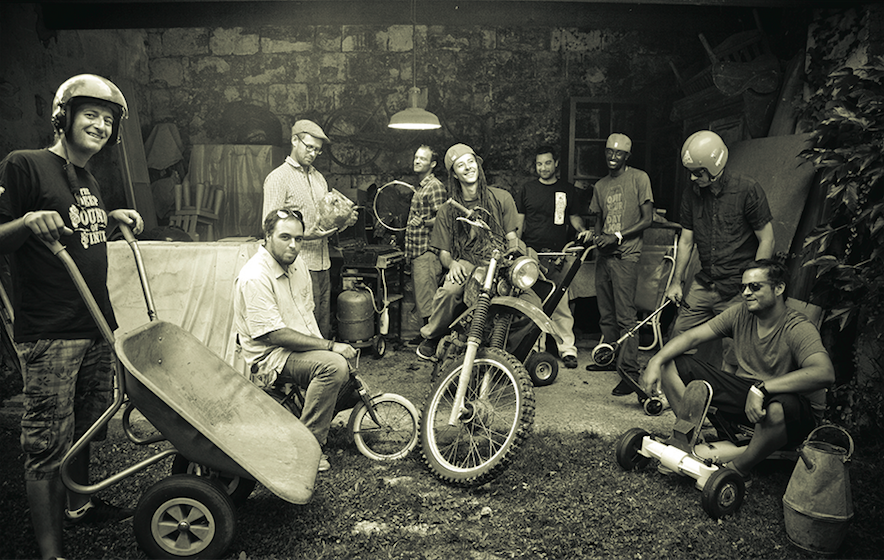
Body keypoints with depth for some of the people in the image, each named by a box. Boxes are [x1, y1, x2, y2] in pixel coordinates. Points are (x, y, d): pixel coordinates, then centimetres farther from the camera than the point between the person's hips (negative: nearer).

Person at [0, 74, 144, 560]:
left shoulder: (91, 183, 16)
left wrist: (113, 219, 13)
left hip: (96, 329, 8)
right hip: (48, 336, -7)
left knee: (85, 427, 19)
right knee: (48, 443, 0)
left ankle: (79, 504, 37)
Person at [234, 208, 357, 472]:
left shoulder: (297, 264, 6)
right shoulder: (255, 277, -21)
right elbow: (275, 335, -25)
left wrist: (323, 345, -1)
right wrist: (330, 346, -24)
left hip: (303, 348, 9)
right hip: (270, 357, -8)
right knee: (334, 365, -30)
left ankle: (320, 420, 26)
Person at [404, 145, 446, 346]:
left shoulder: (435, 186, -11)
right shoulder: (420, 187, 20)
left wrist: (423, 222, -27)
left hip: (427, 251, -10)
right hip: (417, 251, 10)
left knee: (427, 300, -7)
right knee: (422, 300, 14)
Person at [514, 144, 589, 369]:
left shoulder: (567, 190, 14)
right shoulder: (525, 190, 11)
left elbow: (573, 216, 21)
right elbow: (518, 222, 11)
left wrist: (582, 230, 0)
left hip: (557, 254, 0)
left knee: (561, 304, -6)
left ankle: (567, 348, 2)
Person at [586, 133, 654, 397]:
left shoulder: (639, 178, 0)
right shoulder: (600, 185, 18)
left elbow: (647, 219, -4)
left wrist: (618, 236, -14)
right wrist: (598, 236, 2)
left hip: (626, 254, -6)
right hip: (604, 254, 6)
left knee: (625, 315, -11)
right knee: (606, 314, 11)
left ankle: (630, 372, -8)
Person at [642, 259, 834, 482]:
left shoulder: (798, 329, -20)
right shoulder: (741, 314, -3)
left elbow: (825, 373, -37)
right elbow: (692, 336, -5)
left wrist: (761, 388, -43)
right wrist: (656, 361, -20)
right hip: (743, 395, 5)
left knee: (779, 409, -44)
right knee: (672, 364, -5)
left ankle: (739, 468, -14)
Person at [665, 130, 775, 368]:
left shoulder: (747, 190, -11)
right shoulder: (691, 194, 4)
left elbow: (766, 241, -8)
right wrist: (677, 282, 8)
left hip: (737, 290, -5)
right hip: (703, 283, 5)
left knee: (733, 354, -2)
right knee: (678, 337, 5)